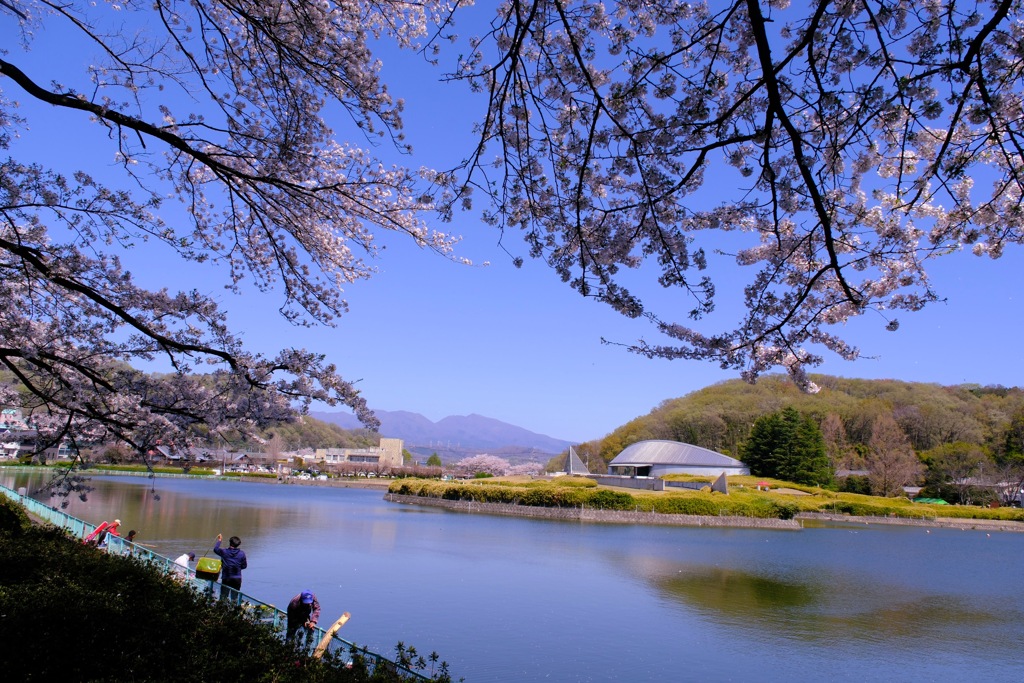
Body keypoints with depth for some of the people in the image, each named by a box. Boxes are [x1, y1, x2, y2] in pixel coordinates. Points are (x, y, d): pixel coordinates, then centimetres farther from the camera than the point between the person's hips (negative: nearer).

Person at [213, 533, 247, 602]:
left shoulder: (224, 552, -8)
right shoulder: (242, 553, -6)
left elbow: (215, 549, 12)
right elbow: (244, 566, 1)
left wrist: (219, 540, 24)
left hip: (226, 578, -1)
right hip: (237, 579, 1)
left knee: (223, 597, 8)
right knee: (235, 597, 11)